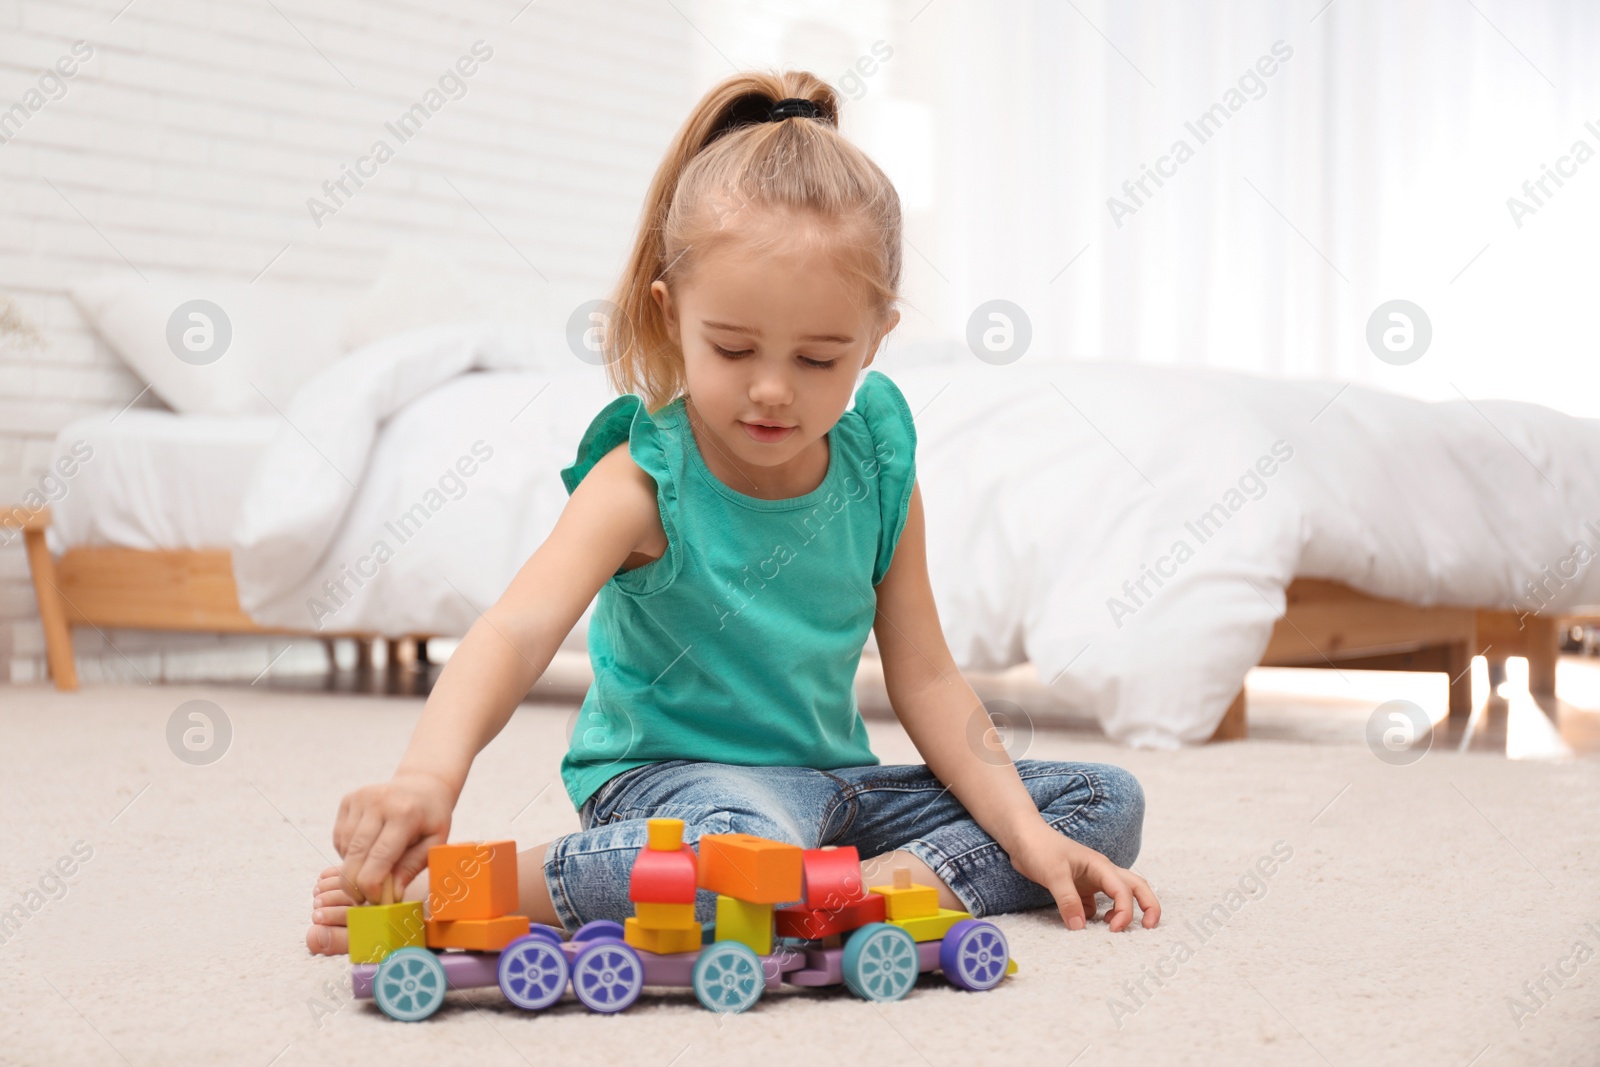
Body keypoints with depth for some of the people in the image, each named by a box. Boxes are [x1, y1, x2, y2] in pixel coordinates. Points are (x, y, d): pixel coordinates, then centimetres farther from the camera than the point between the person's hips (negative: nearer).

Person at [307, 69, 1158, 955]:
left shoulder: (878, 470, -3)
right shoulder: (643, 482, -17)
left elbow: (924, 679, 3)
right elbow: (515, 630, -34)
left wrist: (1028, 837, -7)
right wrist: (429, 771, -54)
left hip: (830, 777, 6)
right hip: (669, 773, -6)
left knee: (1109, 802, -3)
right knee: (754, 846, -43)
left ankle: (887, 884, -23)